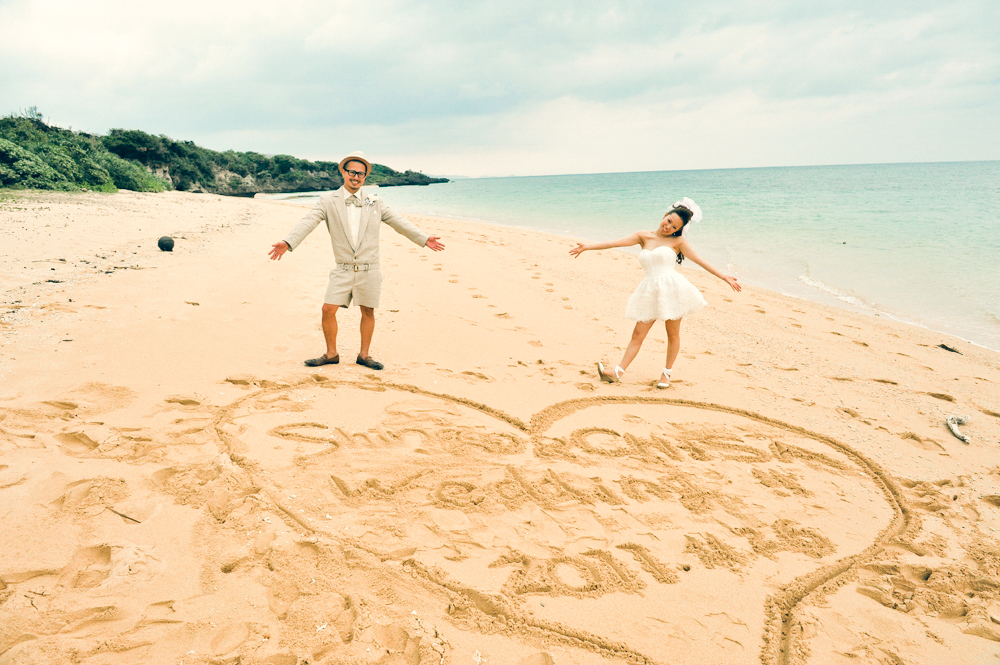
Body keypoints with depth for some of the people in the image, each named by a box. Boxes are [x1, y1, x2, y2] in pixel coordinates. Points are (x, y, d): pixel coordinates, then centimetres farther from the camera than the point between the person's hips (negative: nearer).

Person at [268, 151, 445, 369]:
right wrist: (287, 242, -25)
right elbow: (308, 222, -10)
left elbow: (398, 221, 12)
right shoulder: (328, 201, 1)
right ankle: (331, 354, 15)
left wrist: (424, 238, 10)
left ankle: (364, 355, 24)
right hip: (343, 269, -1)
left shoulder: (374, 201, 7)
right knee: (328, 310, -4)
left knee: (368, 312, 8)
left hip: (369, 269, 1)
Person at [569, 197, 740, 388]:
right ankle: (618, 373, 0)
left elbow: (700, 260, 3)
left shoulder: (678, 241, 4)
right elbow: (616, 242, 4)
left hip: (672, 288, -2)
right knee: (638, 333, 1)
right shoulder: (644, 237, 8)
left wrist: (724, 277, -2)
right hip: (650, 291, 2)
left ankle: (667, 374, 22)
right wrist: (587, 247, 0)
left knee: (673, 334, 7)